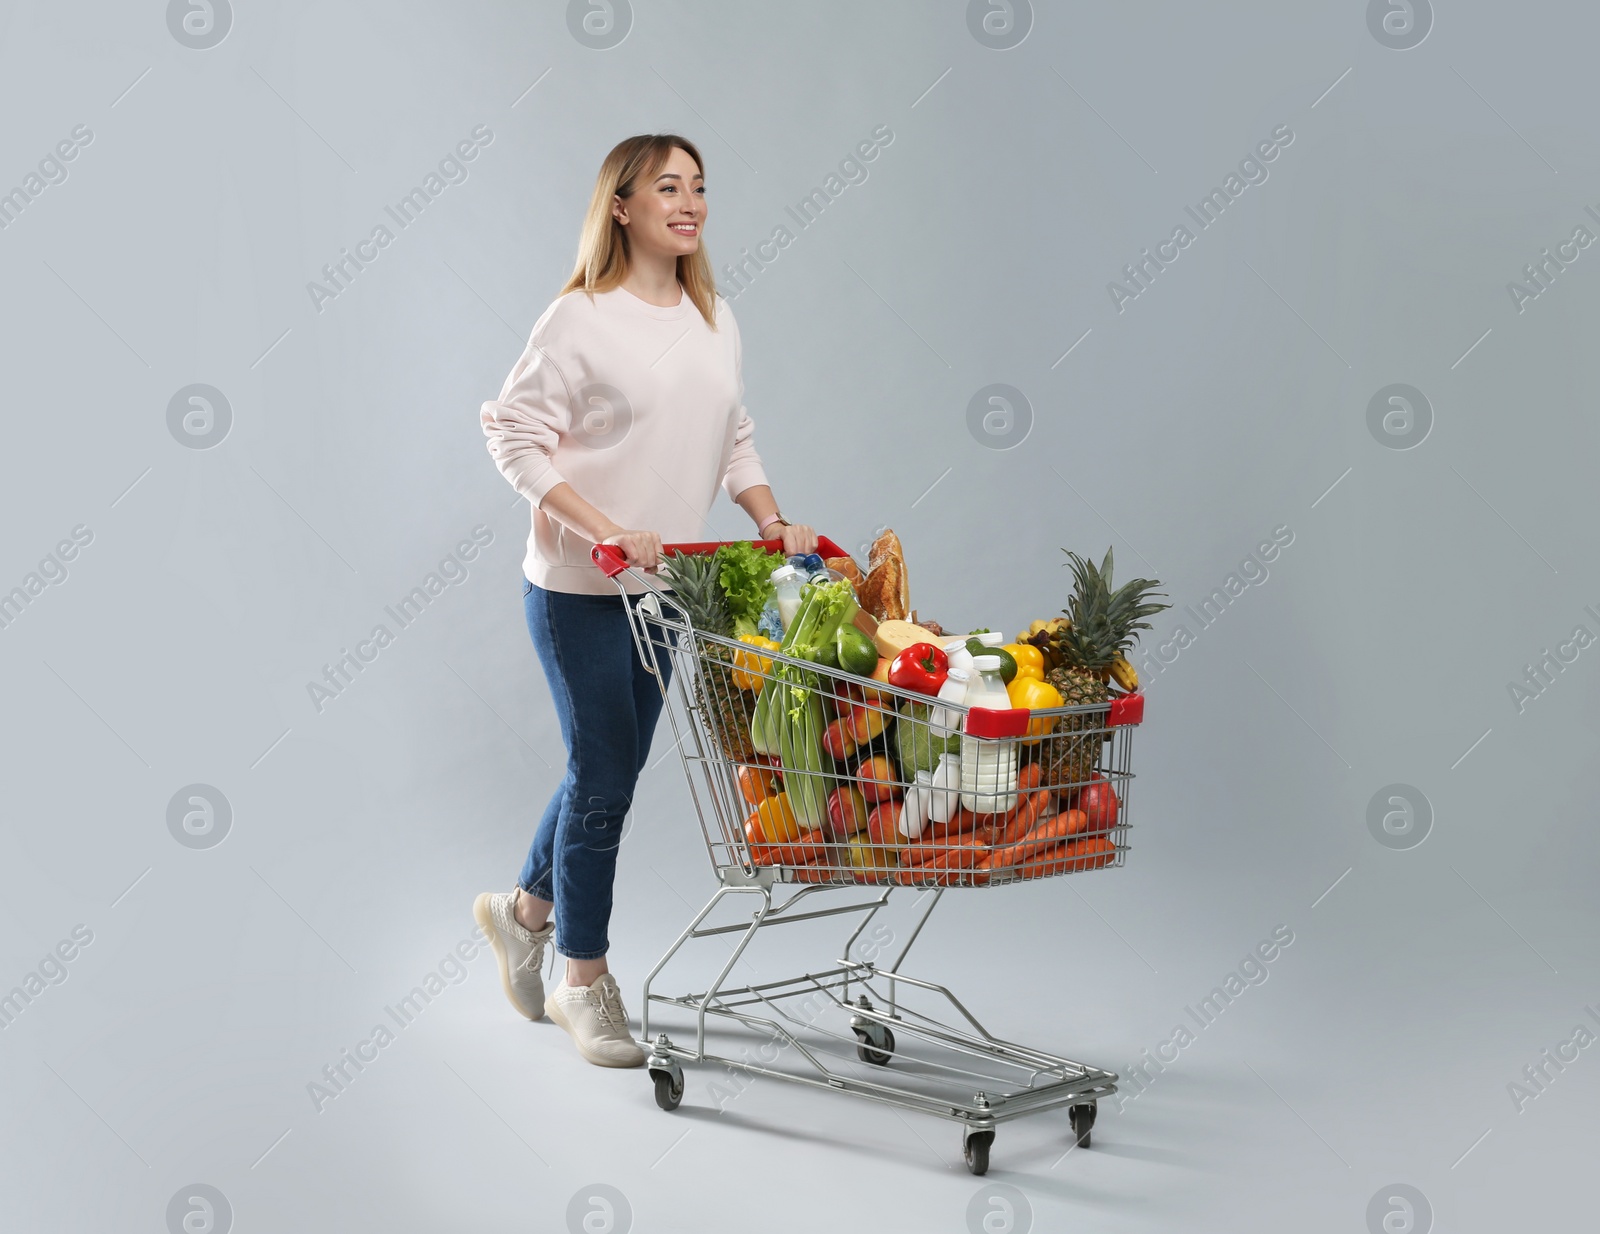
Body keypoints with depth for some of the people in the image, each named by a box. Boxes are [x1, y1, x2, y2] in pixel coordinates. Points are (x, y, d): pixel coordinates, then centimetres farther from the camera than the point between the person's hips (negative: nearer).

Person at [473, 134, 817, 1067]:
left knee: (617, 765, 16)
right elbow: (517, 435, -14)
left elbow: (735, 439, 15)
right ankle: (586, 985, 14)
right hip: (578, 589, -7)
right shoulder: (580, 320, -12)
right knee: (605, 770, -2)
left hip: (664, 584, 7)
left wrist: (773, 521, 0)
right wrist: (605, 531, -22)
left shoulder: (716, 319, 9)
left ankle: (525, 908, 40)